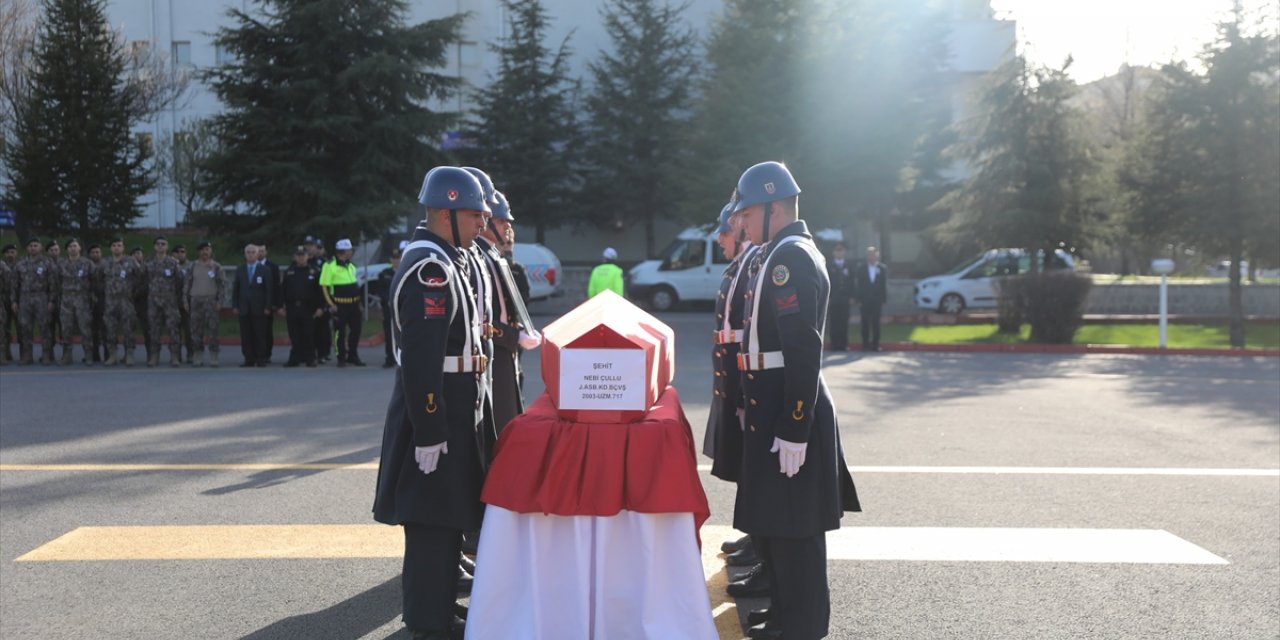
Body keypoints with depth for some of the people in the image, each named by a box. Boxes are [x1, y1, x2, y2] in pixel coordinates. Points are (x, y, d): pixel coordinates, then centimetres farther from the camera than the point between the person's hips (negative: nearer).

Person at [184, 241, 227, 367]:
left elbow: (222, 285, 3)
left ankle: (213, 357, -2)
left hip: (211, 301, -2)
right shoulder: (193, 266, 9)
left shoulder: (216, 267, 5)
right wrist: (185, 301, 4)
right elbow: (187, 284, 10)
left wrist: (220, 302, -5)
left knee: (212, 329, -6)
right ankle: (198, 357, 7)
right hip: (196, 301, 2)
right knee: (196, 330, 1)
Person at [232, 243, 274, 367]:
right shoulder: (240, 270, 12)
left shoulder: (265, 270, 3)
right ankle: (249, 359, 4)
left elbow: (269, 290, 0)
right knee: (246, 336, 0)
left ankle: (261, 360, 2)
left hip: (259, 309, -3)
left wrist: (267, 307, -7)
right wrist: (235, 306, 2)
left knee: (260, 336, -2)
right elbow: (235, 289, 11)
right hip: (244, 309, 3)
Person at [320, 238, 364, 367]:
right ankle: (341, 358, 11)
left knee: (356, 329, 8)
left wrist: (359, 301, 15)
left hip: (353, 304, 7)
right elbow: (324, 286, -10)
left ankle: (352, 356, 21)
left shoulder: (351, 266, 15)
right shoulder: (330, 266, -8)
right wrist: (331, 304, -15)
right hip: (339, 304, -7)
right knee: (340, 332, 1)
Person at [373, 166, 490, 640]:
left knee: (448, 516, 19)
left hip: (452, 410, 10)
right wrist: (429, 433, -25)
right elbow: (420, 359, -25)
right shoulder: (429, 269, -20)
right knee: (432, 522, -3)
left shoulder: (447, 262, 13)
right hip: (434, 414, -10)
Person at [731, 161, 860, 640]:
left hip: (787, 414, -11)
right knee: (772, 524, 18)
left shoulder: (791, 257, -17)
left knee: (792, 530, -2)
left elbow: (805, 352, -23)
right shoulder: (778, 254, 15)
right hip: (772, 409, 11)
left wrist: (793, 431, -24)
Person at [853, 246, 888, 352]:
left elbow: (885, 286, 4)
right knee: (865, 323, 0)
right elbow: (857, 285, 2)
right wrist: (858, 300, -4)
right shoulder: (861, 269, 4)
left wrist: (883, 300, 0)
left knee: (876, 323, 0)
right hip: (864, 301, 0)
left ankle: (875, 344, 5)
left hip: (877, 301, 0)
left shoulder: (883, 269, 4)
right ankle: (865, 344, 4)